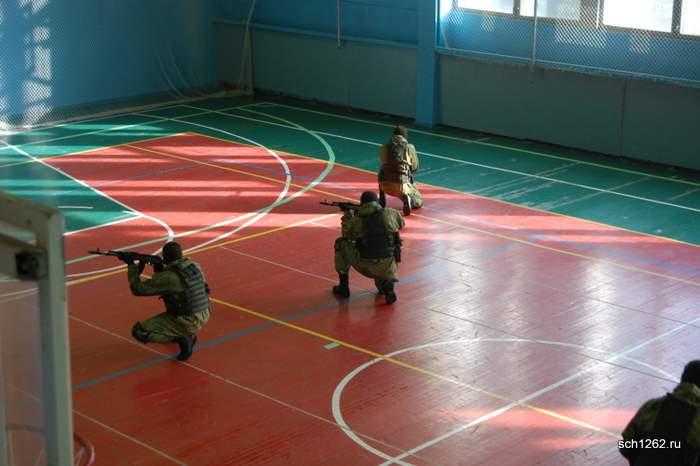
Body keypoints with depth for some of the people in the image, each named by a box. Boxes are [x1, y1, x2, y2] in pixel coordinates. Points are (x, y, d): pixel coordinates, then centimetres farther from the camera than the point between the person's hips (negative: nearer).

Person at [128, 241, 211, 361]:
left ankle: (182, 339, -8)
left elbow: (138, 289, -13)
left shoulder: (168, 277, -21)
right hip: (204, 315, 8)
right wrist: (160, 270, 7)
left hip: (188, 322, -7)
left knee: (139, 331, -7)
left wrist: (132, 267, 1)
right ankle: (188, 334, 24)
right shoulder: (194, 266, -1)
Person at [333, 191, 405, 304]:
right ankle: (386, 285, 5)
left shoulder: (356, 220, -1)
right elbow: (401, 224, 25)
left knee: (341, 243, 21)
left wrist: (347, 215, 33)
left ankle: (343, 287, 25)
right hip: (387, 268, 2)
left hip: (365, 267, -2)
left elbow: (347, 236, 20)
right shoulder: (391, 213, 2)